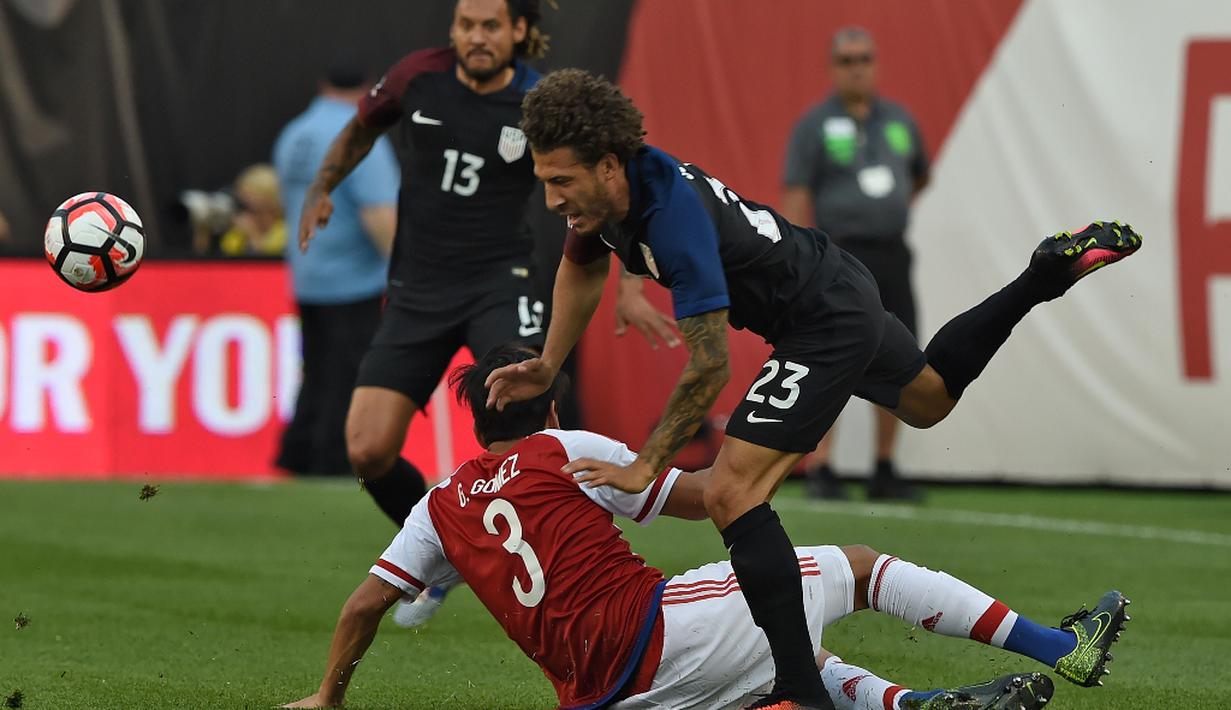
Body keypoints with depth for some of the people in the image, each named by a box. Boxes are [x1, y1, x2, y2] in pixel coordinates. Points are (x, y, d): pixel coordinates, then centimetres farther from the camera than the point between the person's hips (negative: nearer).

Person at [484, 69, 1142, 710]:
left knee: (732, 494, -21)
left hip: (828, 328, -10)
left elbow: (710, 366, -32)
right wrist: (547, 367, 8)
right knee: (931, 398, 36)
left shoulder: (674, 218, -36)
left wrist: (644, 467, -25)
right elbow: (582, 267, 15)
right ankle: (1051, 269, 44)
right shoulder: (602, 191, -10)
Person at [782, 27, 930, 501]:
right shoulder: (814, 125, -3)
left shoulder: (899, 120, 12)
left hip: (892, 259, 6)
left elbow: (920, 174, 30)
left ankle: (885, 471, 15)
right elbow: (795, 197, -9)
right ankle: (819, 470, -9)